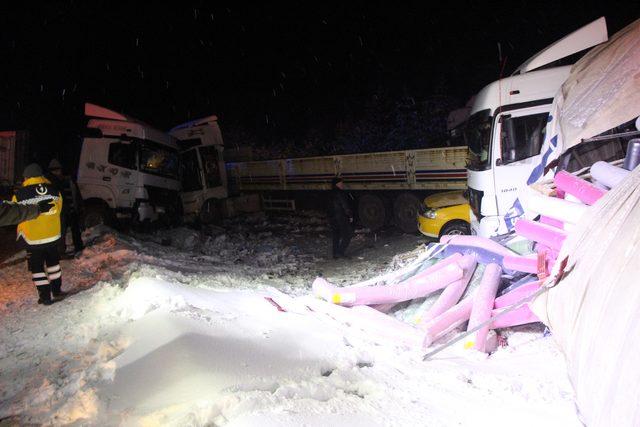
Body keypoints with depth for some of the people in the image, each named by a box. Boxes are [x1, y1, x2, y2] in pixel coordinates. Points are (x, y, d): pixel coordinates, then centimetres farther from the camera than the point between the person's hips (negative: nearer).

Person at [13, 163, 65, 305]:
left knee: (37, 267, 11)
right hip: (53, 236, 3)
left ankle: (45, 296, 13)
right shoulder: (55, 191, -5)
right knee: (53, 262, 22)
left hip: (32, 239, -3)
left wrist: (21, 233, 16)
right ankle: (57, 291, 28)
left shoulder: (19, 195, -14)